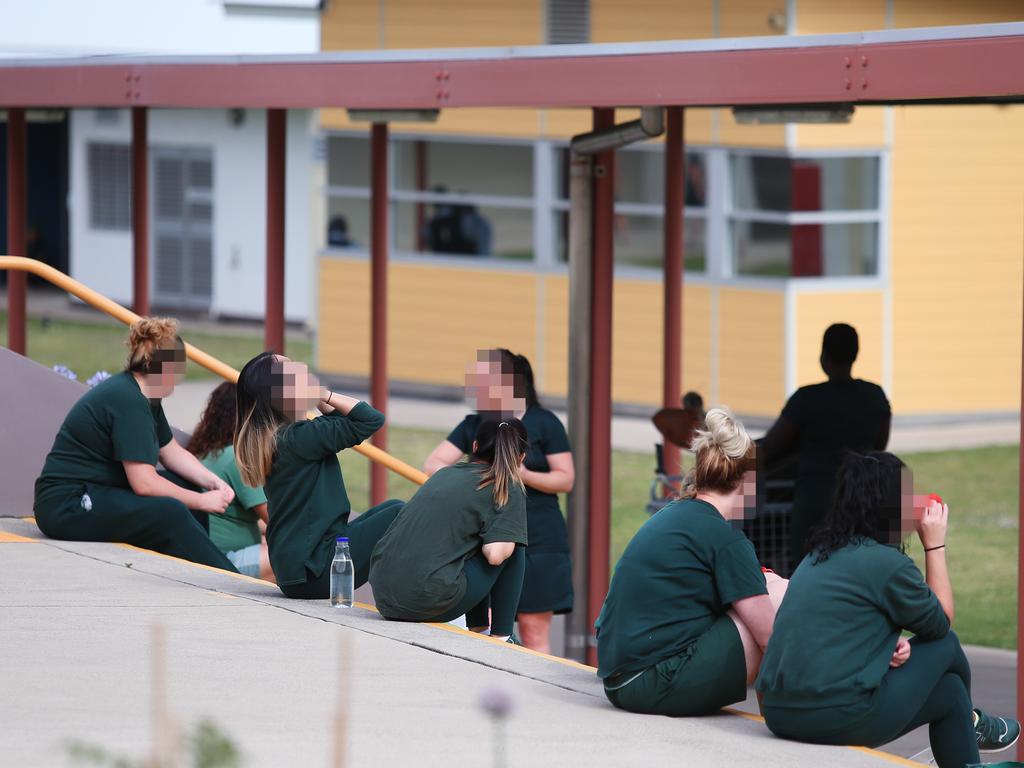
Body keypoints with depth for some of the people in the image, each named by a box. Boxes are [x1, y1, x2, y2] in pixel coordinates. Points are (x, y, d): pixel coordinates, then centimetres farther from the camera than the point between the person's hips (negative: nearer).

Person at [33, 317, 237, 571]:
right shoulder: (128, 400, -20)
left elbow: (172, 452, 20)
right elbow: (144, 483, -24)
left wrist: (212, 481, 3)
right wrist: (201, 502, -14)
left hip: (98, 493, 11)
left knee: (185, 484, 6)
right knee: (168, 512, -27)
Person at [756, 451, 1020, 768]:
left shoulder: (821, 555, 14)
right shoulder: (886, 563, -11)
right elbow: (940, 623, 5)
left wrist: (893, 644, 5)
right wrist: (935, 546, 10)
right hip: (840, 720, -8)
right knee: (945, 646, 14)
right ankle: (971, 725, 42)